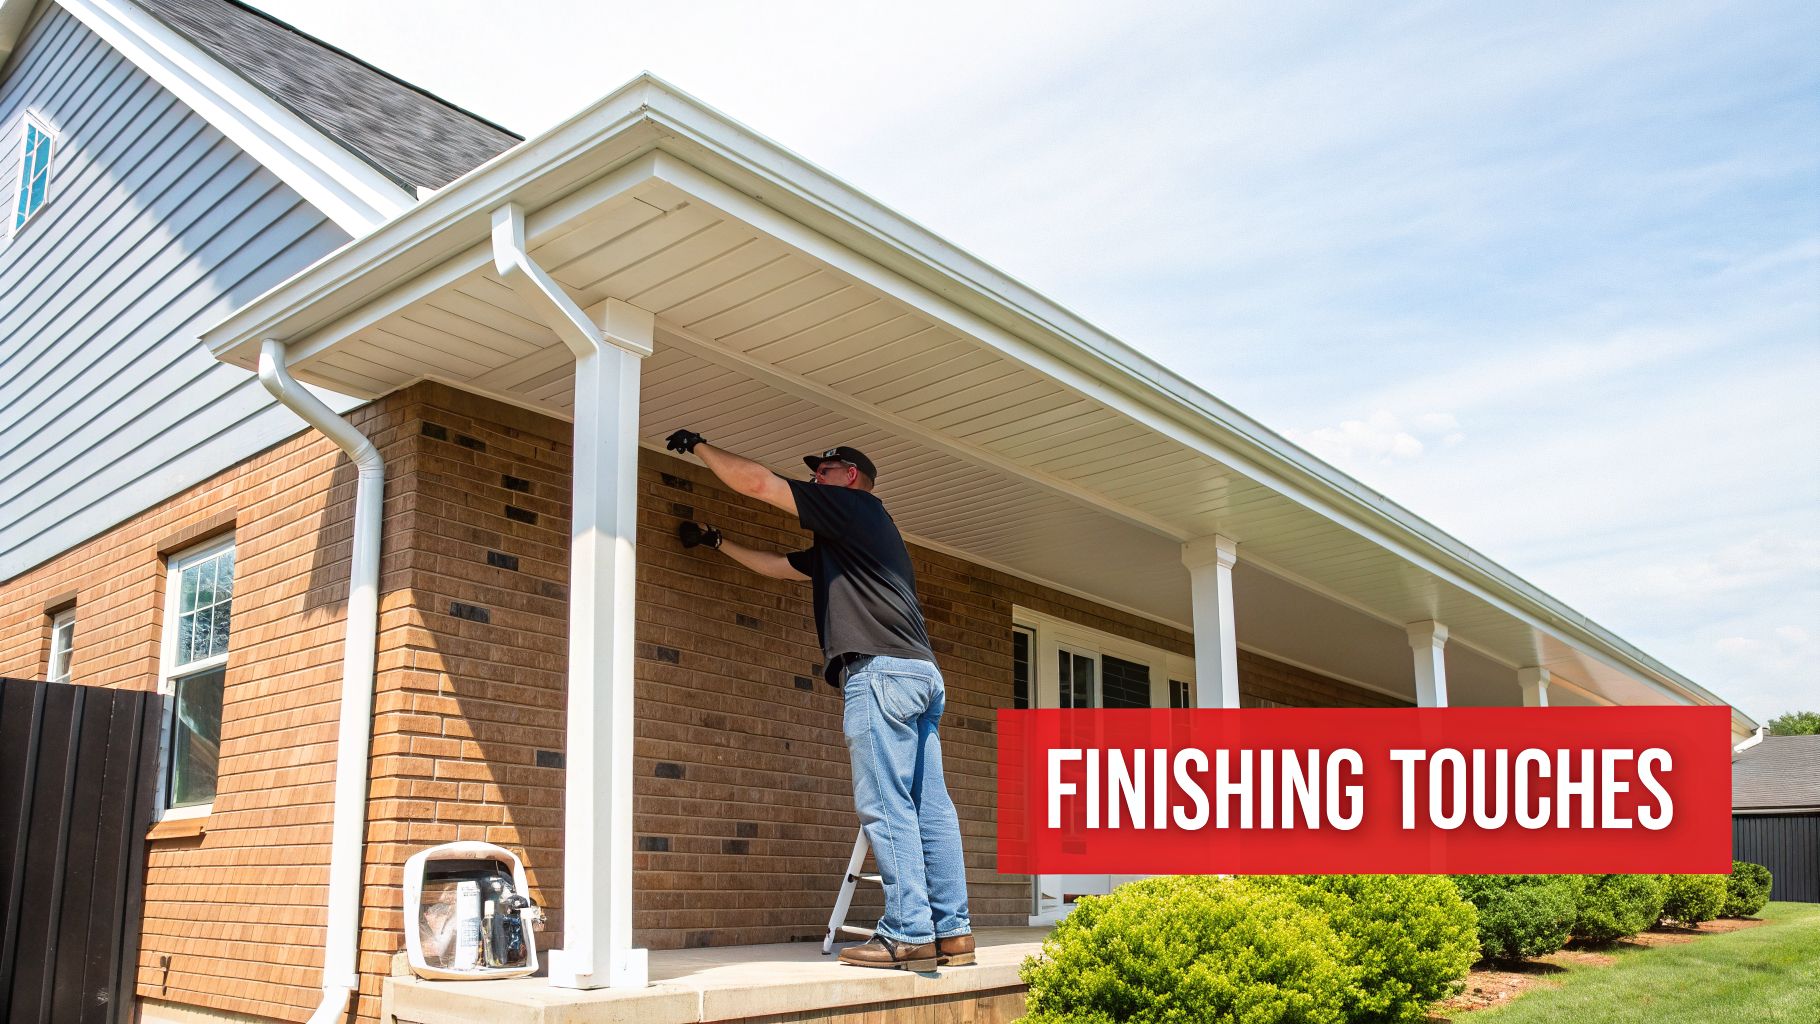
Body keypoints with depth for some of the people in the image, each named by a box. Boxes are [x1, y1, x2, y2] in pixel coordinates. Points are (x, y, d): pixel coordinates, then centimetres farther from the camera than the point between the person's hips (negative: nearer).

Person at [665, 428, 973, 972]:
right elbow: (778, 565, 40)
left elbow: (756, 481, 3)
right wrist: (716, 541, 46)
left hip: (880, 668, -10)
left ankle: (908, 933, -11)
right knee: (929, 807, 5)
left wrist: (699, 446, 16)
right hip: (923, 675, 10)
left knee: (885, 805, -10)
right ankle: (952, 932, 6)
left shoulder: (856, 505, 5)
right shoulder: (837, 547, 31)